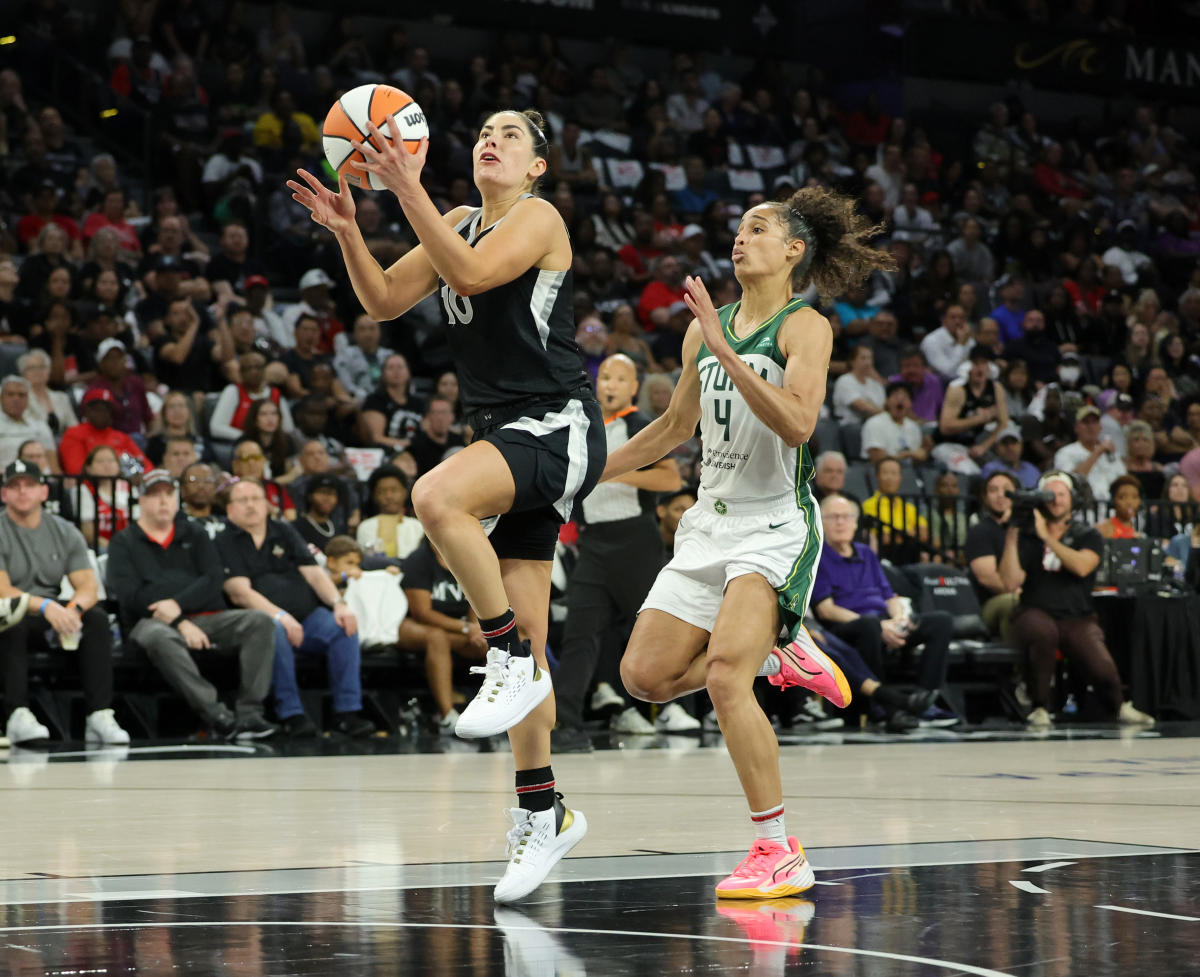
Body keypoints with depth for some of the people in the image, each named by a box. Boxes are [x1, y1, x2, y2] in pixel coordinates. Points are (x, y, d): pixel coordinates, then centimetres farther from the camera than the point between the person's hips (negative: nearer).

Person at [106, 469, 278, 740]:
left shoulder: (195, 535, 22)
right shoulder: (124, 543, 13)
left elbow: (213, 580, 7)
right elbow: (130, 595, -3)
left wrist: (178, 604, -13)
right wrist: (179, 623, -13)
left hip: (207, 618, 4)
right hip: (152, 621, -3)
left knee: (260, 622, -22)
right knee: (158, 637, -40)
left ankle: (249, 712, -29)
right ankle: (216, 715, -43)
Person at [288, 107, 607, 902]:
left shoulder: (537, 217, -6)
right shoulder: (460, 223, 17)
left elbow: (470, 273, -24)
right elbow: (385, 301, 12)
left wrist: (408, 187, -28)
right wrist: (347, 231, -3)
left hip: (558, 426, -8)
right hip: (508, 435, 8)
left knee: (437, 497, -35)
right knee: (521, 645, 6)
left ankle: (514, 664, -23)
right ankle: (543, 815, 12)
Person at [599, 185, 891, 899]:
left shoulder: (804, 327, -8)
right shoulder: (706, 328, 11)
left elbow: (797, 423, -25)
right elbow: (676, 427, 24)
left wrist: (726, 353, -29)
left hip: (776, 525, -7)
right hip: (712, 521, 7)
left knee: (724, 677, -23)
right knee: (646, 675, 0)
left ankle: (780, 853, -15)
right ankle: (780, 655, 24)